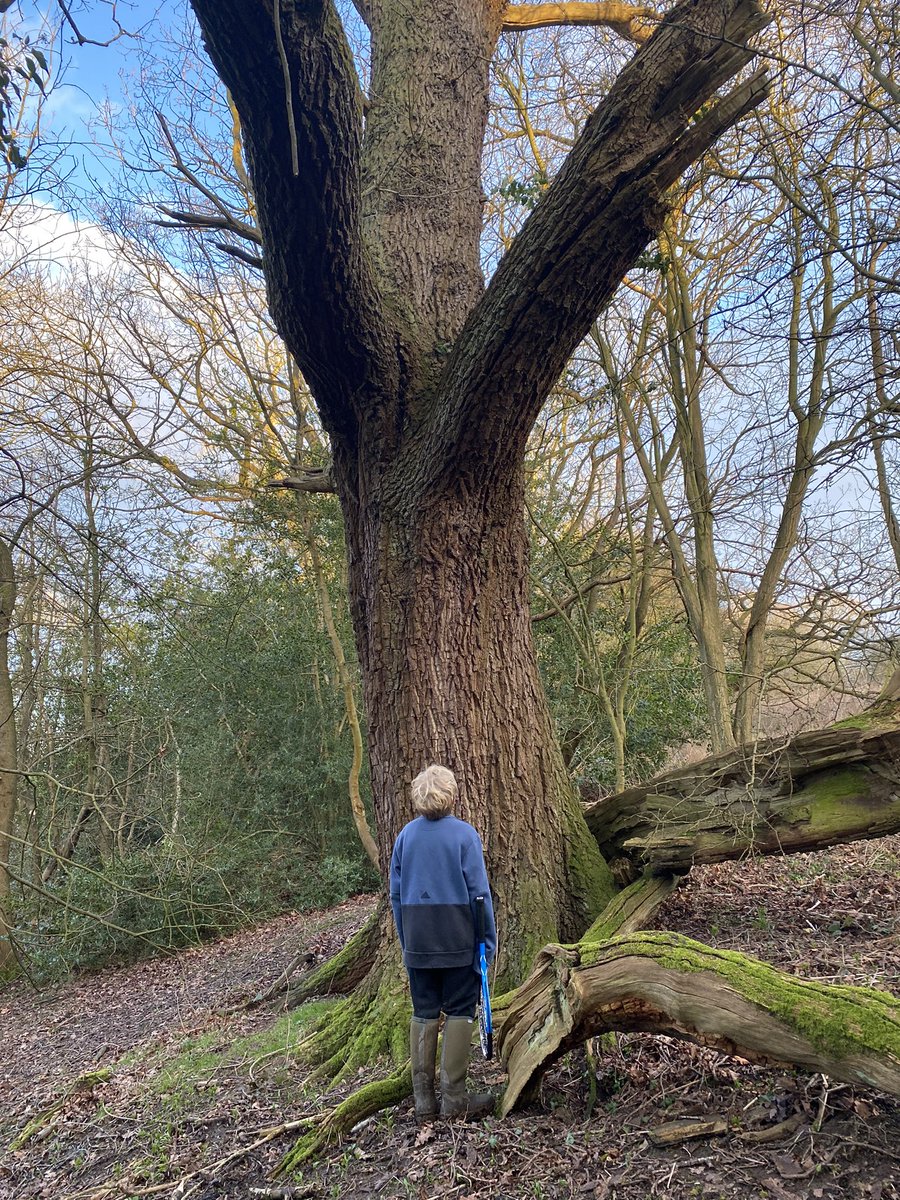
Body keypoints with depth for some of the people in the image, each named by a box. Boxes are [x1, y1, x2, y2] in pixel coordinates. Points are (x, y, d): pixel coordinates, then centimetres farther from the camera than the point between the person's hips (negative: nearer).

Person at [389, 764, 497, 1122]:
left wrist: (405, 940, 16)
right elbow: (479, 891, -9)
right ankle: (455, 1098, 10)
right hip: (458, 941, -4)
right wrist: (489, 939, 0)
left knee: (423, 1014, 11)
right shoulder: (464, 834, -9)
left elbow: (396, 894, 7)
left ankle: (424, 1101, 16)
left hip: (418, 943, 4)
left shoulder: (405, 835, 2)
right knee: (459, 1012, 6)